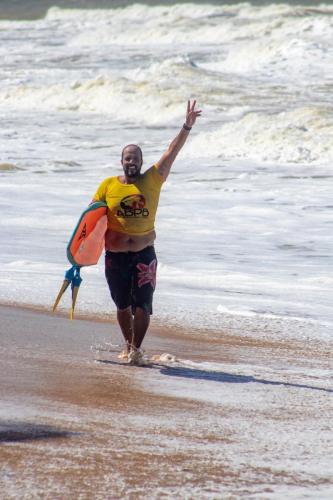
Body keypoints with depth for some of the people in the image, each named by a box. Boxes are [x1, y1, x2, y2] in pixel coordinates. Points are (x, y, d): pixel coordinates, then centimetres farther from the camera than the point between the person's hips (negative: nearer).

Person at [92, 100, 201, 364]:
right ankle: (129, 344, 31)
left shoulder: (153, 179, 0)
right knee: (123, 305, 13)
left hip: (145, 253, -1)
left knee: (142, 305, -8)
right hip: (116, 254, 1)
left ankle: (136, 348, 1)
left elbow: (172, 151, -6)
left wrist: (188, 126, -15)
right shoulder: (108, 185, 0)